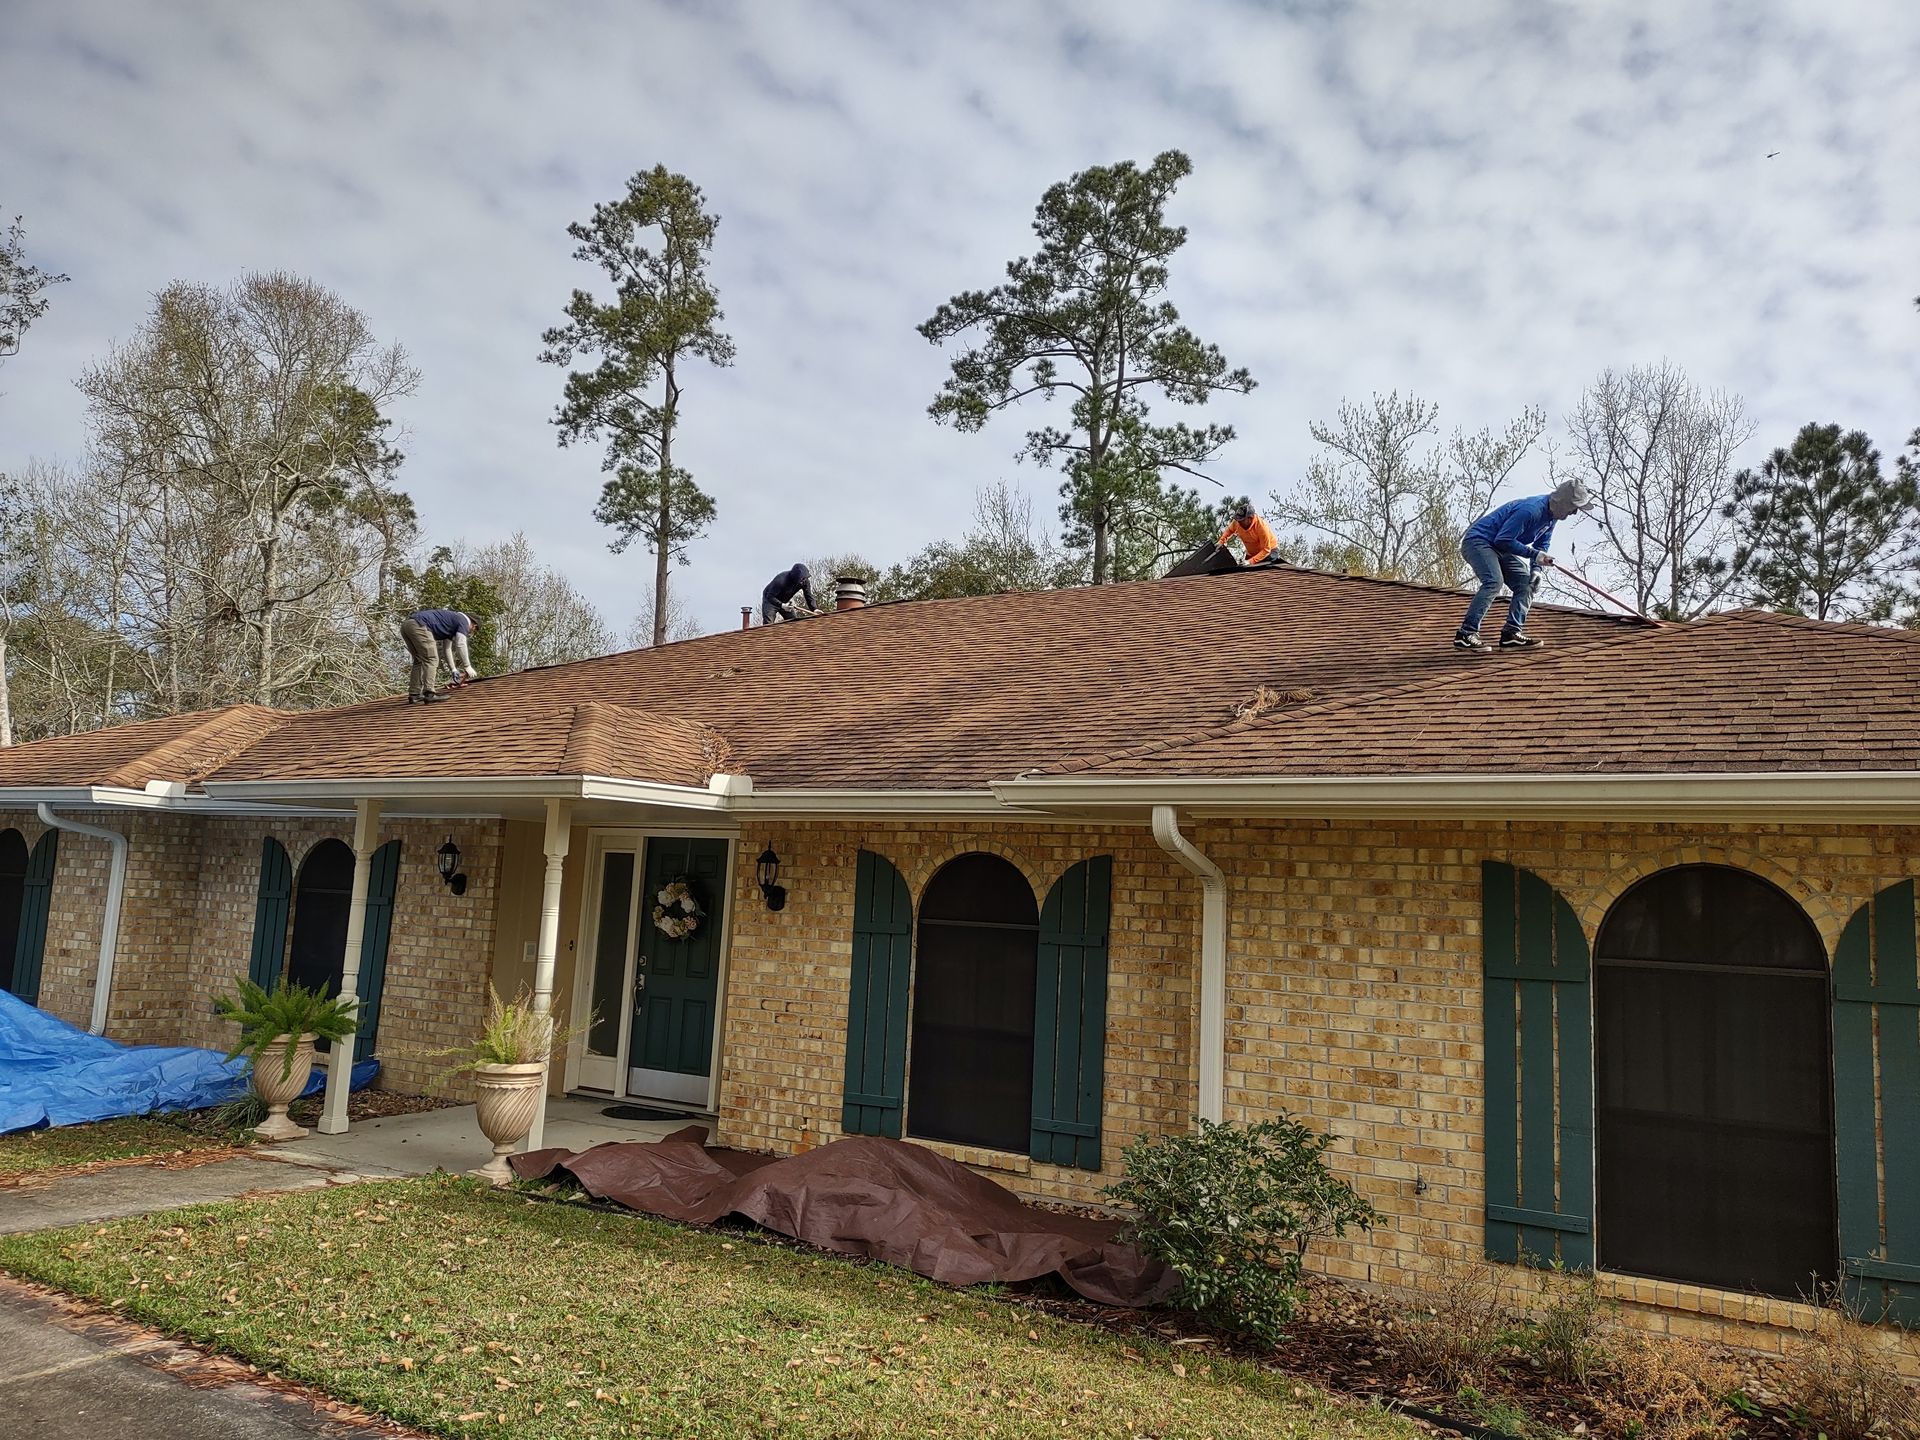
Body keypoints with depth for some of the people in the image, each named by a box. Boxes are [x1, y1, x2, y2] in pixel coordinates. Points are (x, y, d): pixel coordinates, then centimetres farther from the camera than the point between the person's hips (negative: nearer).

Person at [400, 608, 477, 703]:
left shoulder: (451, 622, 33)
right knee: (431, 659, -6)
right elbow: (460, 645, -4)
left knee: (420, 661, 16)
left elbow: (446, 649, 35)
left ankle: (414, 695, 12)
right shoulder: (463, 621, 7)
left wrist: (453, 669, 33)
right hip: (418, 625, -10)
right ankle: (429, 694, -14)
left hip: (406, 624, 10)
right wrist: (468, 667, 2)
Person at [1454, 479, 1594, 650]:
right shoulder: (1531, 510, -27)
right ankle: (1465, 633, -32)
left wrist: (1536, 569, -3)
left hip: (1499, 549, 10)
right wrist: (1534, 554, -26)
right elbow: (1503, 540, -27)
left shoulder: (1551, 515, 4)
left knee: (1527, 583, 1)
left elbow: (1541, 545, 14)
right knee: (1494, 582, -30)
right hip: (1477, 541, -10)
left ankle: (1512, 633, -5)